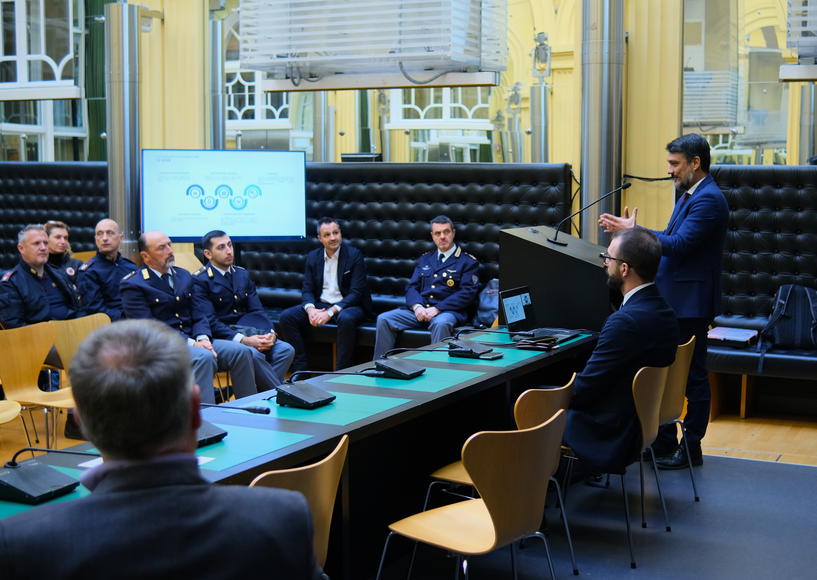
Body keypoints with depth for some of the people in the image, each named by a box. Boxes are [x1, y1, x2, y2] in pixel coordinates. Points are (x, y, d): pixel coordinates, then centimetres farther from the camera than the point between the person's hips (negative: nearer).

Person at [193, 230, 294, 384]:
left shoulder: (242, 274, 15)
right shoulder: (200, 280, -7)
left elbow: (257, 310, 10)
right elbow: (209, 321, -16)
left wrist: (271, 333, -12)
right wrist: (244, 340, -26)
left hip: (247, 331, 7)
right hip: (221, 337, -6)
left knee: (286, 350, -17)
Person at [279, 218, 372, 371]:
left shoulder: (354, 255, -8)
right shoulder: (313, 257, 7)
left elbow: (356, 293, -14)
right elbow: (307, 289, 6)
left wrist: (330, 312, -25)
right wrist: (310, 309, -18)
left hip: (347, 305, -5)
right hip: (320, 304, 5)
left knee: (346, 319, -40)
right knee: (286, 316, -16)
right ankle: (301, 370, -12)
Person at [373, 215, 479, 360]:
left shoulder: (468, 261, 7)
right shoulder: (424, 259, 24)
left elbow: (467, 293, -4)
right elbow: (412, 287, 16)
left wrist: (437, 309, -14)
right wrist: (417, 306, -9)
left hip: (447, 311, -4)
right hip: (419, 310, 5)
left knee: (441, 323, -40)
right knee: (384, 319, -17)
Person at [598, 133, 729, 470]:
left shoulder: (708, 199, -18)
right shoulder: (690, 196, 15)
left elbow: (678, 245, -25)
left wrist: (632, 231, -17)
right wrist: (630, 230, 11)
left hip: (691, 303, -10)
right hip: (673, 301, 10)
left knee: (693, 377, 1)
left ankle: (691, 449, 10)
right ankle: (665, 442, 26)